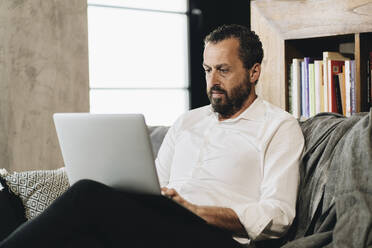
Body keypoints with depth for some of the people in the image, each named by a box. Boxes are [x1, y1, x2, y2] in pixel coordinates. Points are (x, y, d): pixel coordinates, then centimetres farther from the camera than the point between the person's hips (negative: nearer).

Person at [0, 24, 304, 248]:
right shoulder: (187, 121, 27)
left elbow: (276, 216, -4)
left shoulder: (279, 126, 8)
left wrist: (194, 210, -15)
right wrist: (123, 188, -3)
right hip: (160, 223, 6)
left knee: (89, 195, -29)